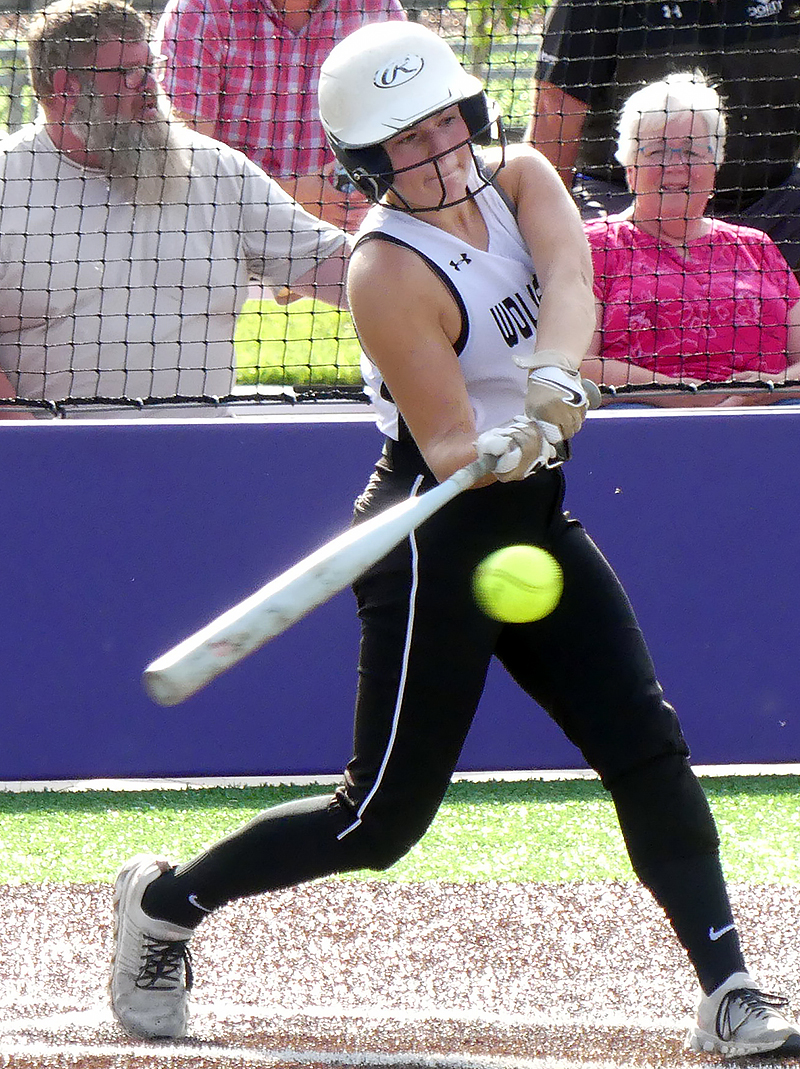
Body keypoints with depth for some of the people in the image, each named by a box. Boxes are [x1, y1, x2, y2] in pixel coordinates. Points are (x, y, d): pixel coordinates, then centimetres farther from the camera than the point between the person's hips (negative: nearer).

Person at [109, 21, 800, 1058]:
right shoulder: (389, 270, -20)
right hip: (433, 544, -7)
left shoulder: (518, 179, 0)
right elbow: (445, 447, -23)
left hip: (536, 520, 7)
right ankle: (167, 900, 16)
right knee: (382, 819, -3)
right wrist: (499, 451, -46)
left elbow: (569, 281, -22)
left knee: (650, 753, -3)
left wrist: (550, 379, -42)